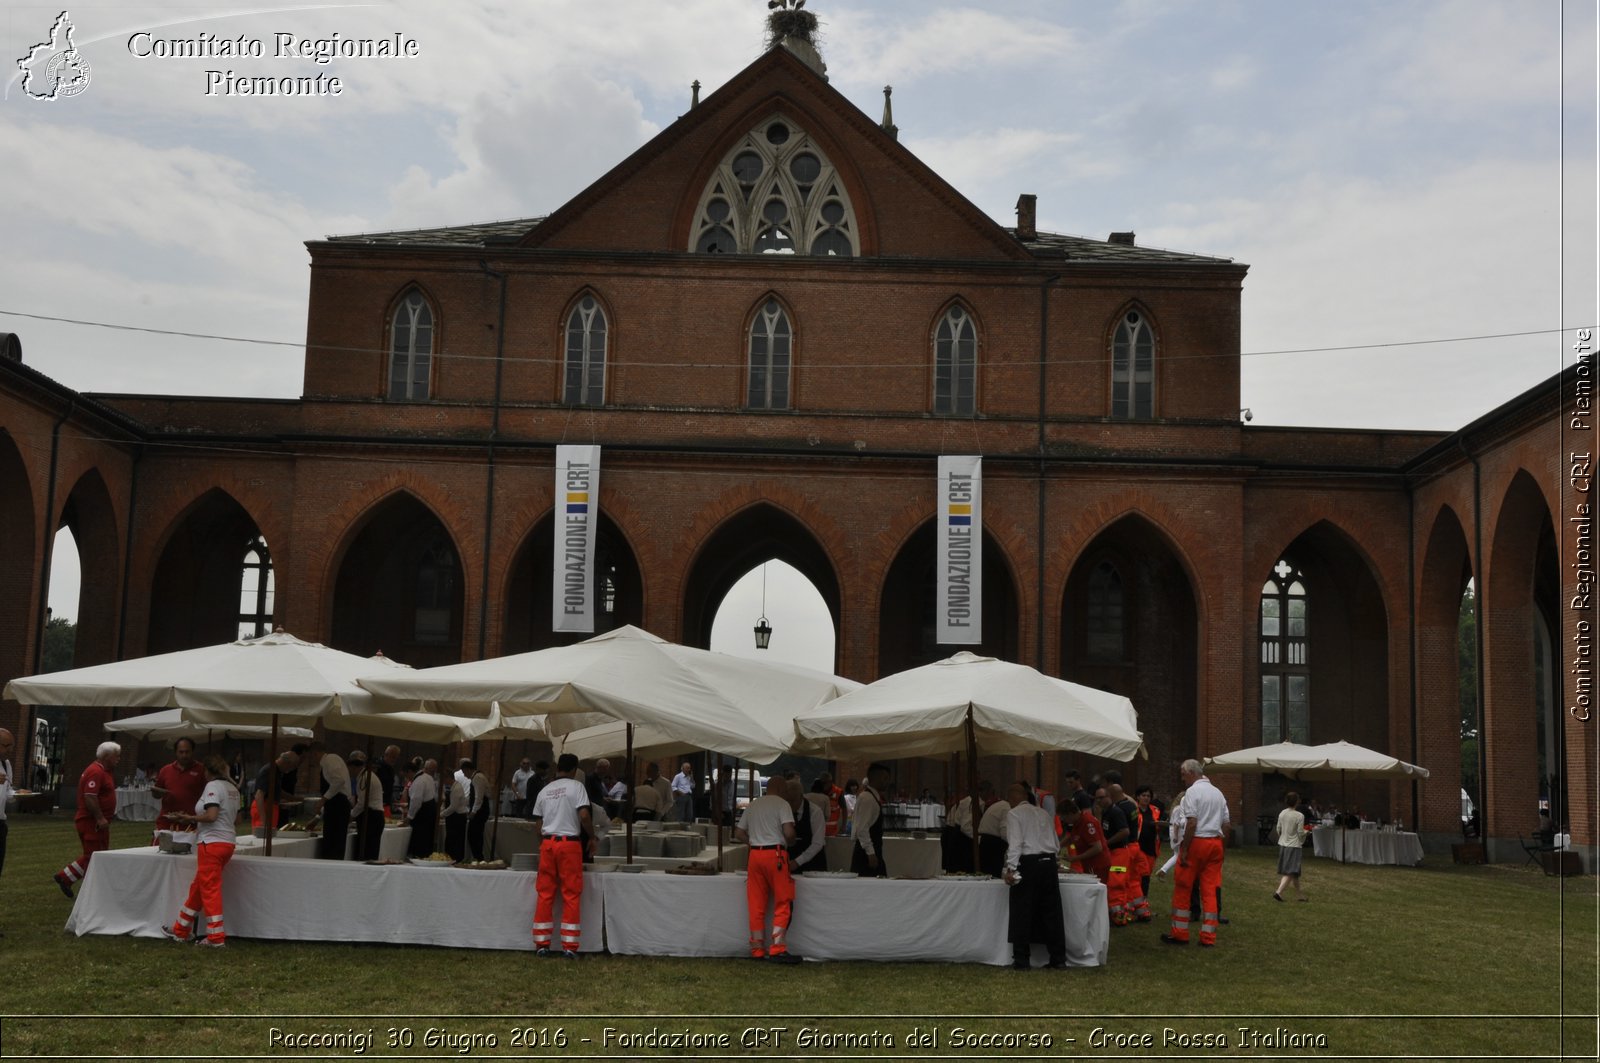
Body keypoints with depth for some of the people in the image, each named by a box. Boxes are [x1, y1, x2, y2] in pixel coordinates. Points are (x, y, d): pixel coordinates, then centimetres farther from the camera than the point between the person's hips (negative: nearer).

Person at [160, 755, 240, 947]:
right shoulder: (233, 788, 14)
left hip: (211, 843, -9)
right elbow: (235, 816, 18)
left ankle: (217, 937, -4)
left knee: (210, 890, -4)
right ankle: (181, 930, 27)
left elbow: (211, 816, -21)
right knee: (197, 887, 18)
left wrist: (190, 818, -6)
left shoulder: (212, 786, -11)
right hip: (227, 842, 9)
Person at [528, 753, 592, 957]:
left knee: (545, 894, 7)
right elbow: (583, 816, -12)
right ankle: (569, 946, -2)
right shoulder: (576, 786, -2)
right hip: (569, 843, -4)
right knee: (571, 895, 0)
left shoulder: (544, 791, 13)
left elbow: (538, 823, 12)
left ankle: (542, 944, 8)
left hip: (547, 843, 4)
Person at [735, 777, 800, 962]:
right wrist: (790, 843, 7)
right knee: (783, 902, 0)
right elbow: (789, 832, -13)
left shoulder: (752, 806, 18)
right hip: (775, 853, -6)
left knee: (756, 904, 7)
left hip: (755, 854, 6)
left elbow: (738, 833, 17)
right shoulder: (782, 804, -1)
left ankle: (758, 949, 9)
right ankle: (777, 949, -6)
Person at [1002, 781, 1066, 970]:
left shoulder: (1014, 813, -1)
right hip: (1049, 862, 5)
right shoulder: (1044, 813, 17)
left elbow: (1015, 843, -13)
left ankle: (1021, 960, 3)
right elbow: (1057, 845, 16)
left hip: (1028, 863, -5)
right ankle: (1058, 958, 10)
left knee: (1022, 913, 2)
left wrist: (1011, 868, -16)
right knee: (1052, 912, 8)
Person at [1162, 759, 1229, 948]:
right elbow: (1226, 824, 13)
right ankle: (1208, 937, 4)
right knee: (1210, 890, 6)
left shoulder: (1193, 792, -9)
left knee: (1182, 889, 3)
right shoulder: (1218, 793, 14)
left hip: (1196, 842, -7)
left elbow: (1192, 823, -17)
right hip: (1215, 843, 7)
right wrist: (1218, 841, 16)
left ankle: (1180, 933, 7)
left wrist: (1184, 850, -15)